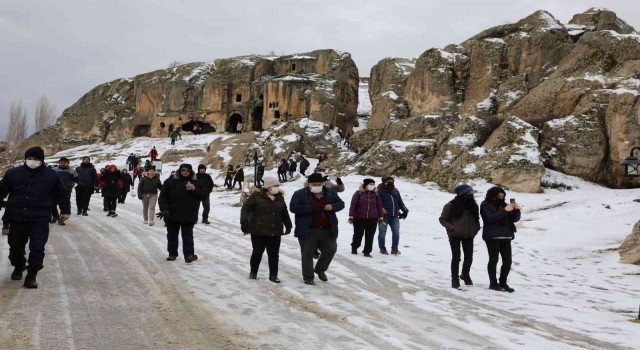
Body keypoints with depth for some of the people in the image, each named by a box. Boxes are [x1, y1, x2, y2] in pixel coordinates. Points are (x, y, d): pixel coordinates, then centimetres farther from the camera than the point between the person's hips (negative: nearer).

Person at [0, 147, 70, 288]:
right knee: (16, 246, 15)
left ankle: (31, 276, -2)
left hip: (40, 219, -2)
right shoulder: (13, 173, 6)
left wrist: (65, 210, 12)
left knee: (37, 248, -9)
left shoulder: (51, 175, 4)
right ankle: (18, 267, 40)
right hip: (17, 218, 2)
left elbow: (62, 193, 13)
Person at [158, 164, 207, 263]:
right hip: (172, 215, 1)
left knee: (188, 236, -3)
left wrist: (194, 190, -15)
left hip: (189, 216, -1)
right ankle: (172, 253, 25)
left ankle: (189, 255, -5)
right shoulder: (170, 182, -2)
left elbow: (203, 195, 1)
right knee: (172, 235, 12)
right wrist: (164, 209, -13)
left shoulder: (196, 183, 4)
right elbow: (162, 197, -2)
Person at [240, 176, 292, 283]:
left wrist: (288, 225, 25)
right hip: (259, 231, -4)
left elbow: (285, 213, 23)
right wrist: (244, 222, -18)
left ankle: (273, 275, 14)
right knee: (257, 252, 7)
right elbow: (246, 208, -7)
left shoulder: (279, 197, 11)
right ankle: (253, 272, 27)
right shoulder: (257, 196, -6)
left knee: (274, 254, 4)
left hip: (275, 233, 4)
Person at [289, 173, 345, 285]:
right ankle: (308, 277, 17)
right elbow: (293, 207, -15)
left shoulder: (330, 193, 6)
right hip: (308, 231, -3)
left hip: (327, 230, 4)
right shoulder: (300, 194, -5)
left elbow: (341, 204, 11)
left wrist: (332, 207, -13)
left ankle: (320, 269, 34)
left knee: (330, 250, 10)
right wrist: (311, 209, -23)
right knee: (307, 254, 3)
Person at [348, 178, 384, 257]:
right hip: (359, 218, -2)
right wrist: (351, 216, -10)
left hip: (372, 219, 3)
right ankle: (354, 247, 33)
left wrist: (381, 216, 6)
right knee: (358, 234, 9)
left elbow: (379, 206, 9)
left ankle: (367, 251, 13)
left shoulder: (375, 194, 6)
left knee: (370, 236, 2)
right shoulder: (358, 193, -4)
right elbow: (353, 205, -6)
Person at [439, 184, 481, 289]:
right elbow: (442, 219, -5)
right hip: (455, 235, -4)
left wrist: (476, 228, 3)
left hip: (468, 235, 4)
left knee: (469, 257, 9)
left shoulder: (473, 204, 2)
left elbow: (476, 218, 17)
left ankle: (465, 275, 34)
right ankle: (455, 279, 12)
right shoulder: (451, 205, -13)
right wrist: (451, 227, -17)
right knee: (456, 257, -1)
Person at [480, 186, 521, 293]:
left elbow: (515, 219, 13)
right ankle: (493, 283, 8)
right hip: (492, 237, -5)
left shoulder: (503, 204, 16)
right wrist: (505, 210, -21)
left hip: (506, 237, 6)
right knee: (494, 260, -1)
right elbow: (490, 218, -18)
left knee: (508, 261, 4)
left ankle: (503, 283, 17)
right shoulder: (485, 205, -1)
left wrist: (516, 209, -6)